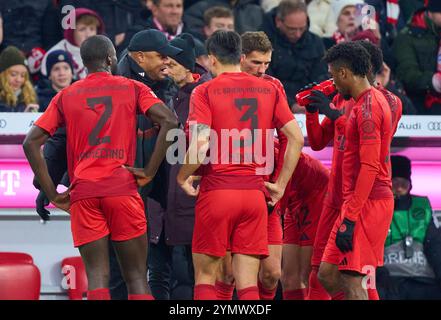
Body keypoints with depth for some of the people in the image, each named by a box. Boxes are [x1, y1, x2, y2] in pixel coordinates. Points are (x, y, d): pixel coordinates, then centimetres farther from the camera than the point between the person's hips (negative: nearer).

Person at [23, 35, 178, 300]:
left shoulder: (65, 97, 13)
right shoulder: (132, 89, 9)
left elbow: (31, 142, 6)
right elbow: (170, 121, -6)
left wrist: (53, 194, 7)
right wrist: (150, 172, -3)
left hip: (82, 193, 1)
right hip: (123, 188, -1)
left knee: (97, 276, -2)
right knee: (136, 277, 4)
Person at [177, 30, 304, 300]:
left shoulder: (205, 92, -3)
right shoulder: (269, 90, 9)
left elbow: (200, 146, -15)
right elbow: (296, 138, 5)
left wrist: (182, 177, 1)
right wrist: (281, 184, 11)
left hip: (217, 190, -3)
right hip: (255, 192, 3)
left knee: (205, 275, 8)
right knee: (248, 283, 4)